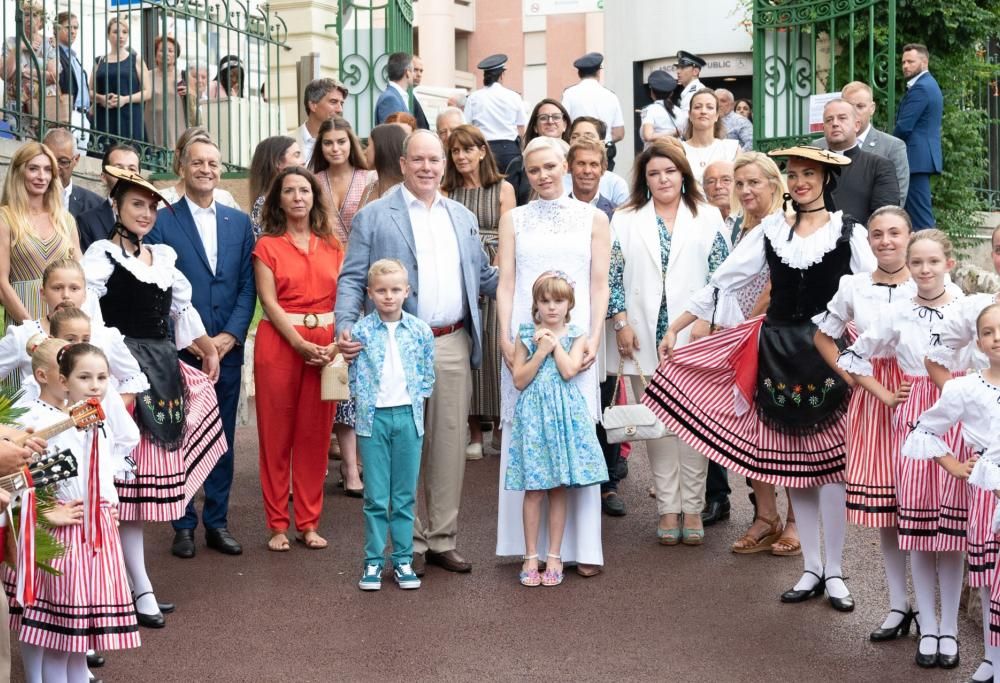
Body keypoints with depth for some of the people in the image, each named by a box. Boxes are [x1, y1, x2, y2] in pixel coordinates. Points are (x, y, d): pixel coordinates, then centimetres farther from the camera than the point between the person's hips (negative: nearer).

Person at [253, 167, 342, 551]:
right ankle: (277, 525, 8)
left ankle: (309, 522, 12)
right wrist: (301, 345, -15)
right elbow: (269, 302, -5)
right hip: (279, 343, -2)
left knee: (315, 434, 4)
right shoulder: (267, 246, 4)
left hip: (326, 347, 2)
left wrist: (337, 344, -10)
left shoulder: (331, 245, 12)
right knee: (276, 434, 1)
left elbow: (344, 298, 6)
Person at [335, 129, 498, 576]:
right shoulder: (374, 216, 1)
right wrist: (345, 326, -18)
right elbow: (351, 279, -3)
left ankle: (442, 539, 18)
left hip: (453, 346, 4)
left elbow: (483, 277, 20)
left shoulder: (463, 218, 16)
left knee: (450, 443, 8)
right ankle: (410, 541, 11)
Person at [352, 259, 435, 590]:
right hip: (373, 417, -1)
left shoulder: (420, 330, 2)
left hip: (408, 416, 1)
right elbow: (354, 376, 3)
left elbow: (427, 376, 8)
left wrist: (415, 401, -1)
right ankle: (373, 561, 10)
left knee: (405, 495, 7)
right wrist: (366, 406, -5)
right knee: (375, 496, 2)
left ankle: (403, 559, 15)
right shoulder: (361, 331, -2)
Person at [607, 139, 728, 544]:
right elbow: (613, 276, 6)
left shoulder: (708, 219, 7)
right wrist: (621, 322, -4)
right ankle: (668, 508, 8)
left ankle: (692, 508, 6)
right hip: (645, 339, 1)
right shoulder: (625, 220, 10)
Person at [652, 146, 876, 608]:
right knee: (792, 462, 7)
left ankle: (834, 572, 9)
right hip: (779, 352, 3)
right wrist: (675, 327, 7)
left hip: (829, 353, -3)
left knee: (828, 461, -2)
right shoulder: (771, 229, 7)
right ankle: (812, 568, 17)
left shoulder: (849, 233, 0)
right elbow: (724, 282, 8)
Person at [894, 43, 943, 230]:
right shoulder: (929, 84, 19)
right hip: (923, 155, 11)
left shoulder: (920, 88, -14)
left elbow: (904, 127, -18)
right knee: (917, 210, 12)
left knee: (919, 212, -11)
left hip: (917, 157, -11)